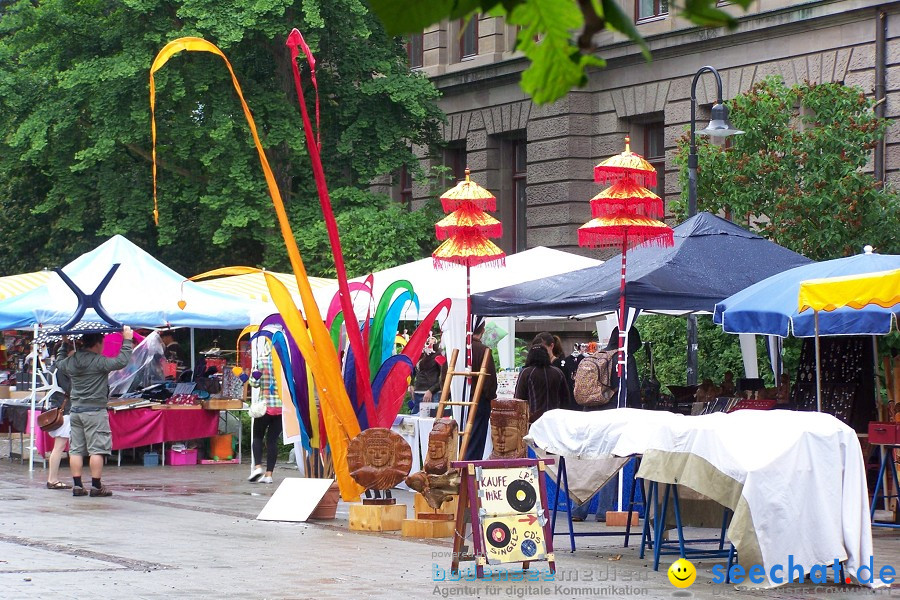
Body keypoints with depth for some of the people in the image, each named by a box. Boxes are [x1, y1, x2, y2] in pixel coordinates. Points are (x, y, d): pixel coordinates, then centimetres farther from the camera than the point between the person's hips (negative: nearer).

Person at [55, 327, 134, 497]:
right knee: (97, 449, -2)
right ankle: (96, 486, -2)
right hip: (95, 410, -7)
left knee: (76, 449, 8)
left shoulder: (71, 361, 7)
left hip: (75, 411, 7)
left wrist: (63, 345, 40)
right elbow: (121, 361, -21)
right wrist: (127, 340, -11)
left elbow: (59, 365, 29)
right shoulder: (98, 361, -14)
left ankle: (77, 485, 8)